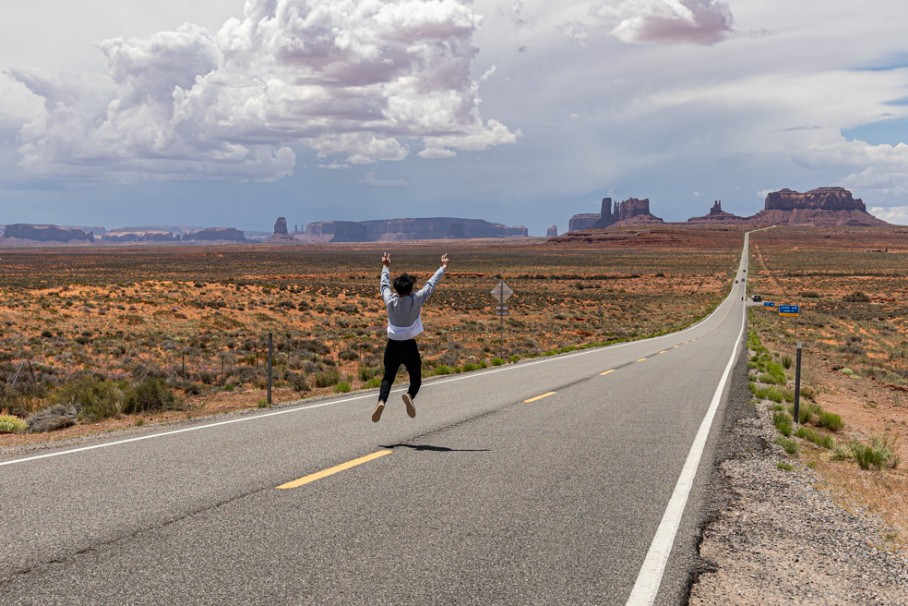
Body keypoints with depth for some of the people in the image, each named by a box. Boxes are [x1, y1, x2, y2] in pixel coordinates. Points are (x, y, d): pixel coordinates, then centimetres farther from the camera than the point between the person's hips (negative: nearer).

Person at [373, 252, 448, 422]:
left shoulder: (390, 301, -6)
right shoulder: (416, 300, -12)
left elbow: (384, 284, 13)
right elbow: (430, 284, -1)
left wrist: (386, 267, 29)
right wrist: (443, 267, 12)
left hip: (392, 345, 2)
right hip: (409, 346, -2)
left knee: (388, 377, 10)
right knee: (416, 379, 8)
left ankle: (381, 401, -18)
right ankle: (410, 395, -25)